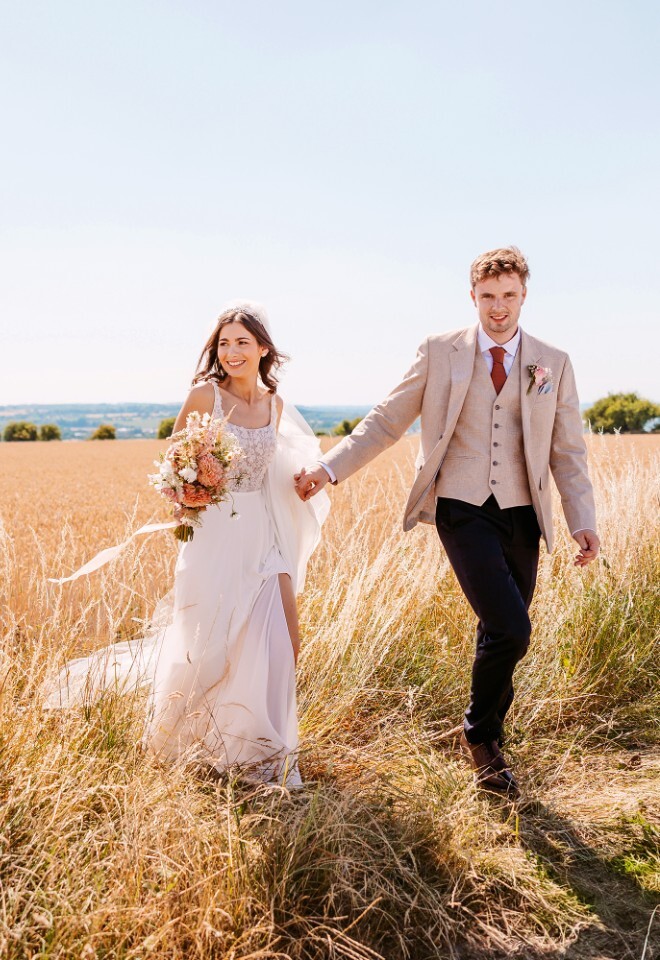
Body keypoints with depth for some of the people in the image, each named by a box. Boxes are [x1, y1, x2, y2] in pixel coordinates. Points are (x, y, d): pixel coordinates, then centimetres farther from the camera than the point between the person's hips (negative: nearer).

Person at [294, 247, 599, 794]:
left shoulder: (553, 364, 7)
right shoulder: (440, 353, 2)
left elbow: (568, 451, 8)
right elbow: (387, 422, 2)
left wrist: (583, 521, -3)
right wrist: (329, 468, -6)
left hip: (522, 514, 3)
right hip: (462, 511, -3)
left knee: (500, 637, 10)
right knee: (510, 630, -16)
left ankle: (486, 744, 33)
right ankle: (481, 734, 11)